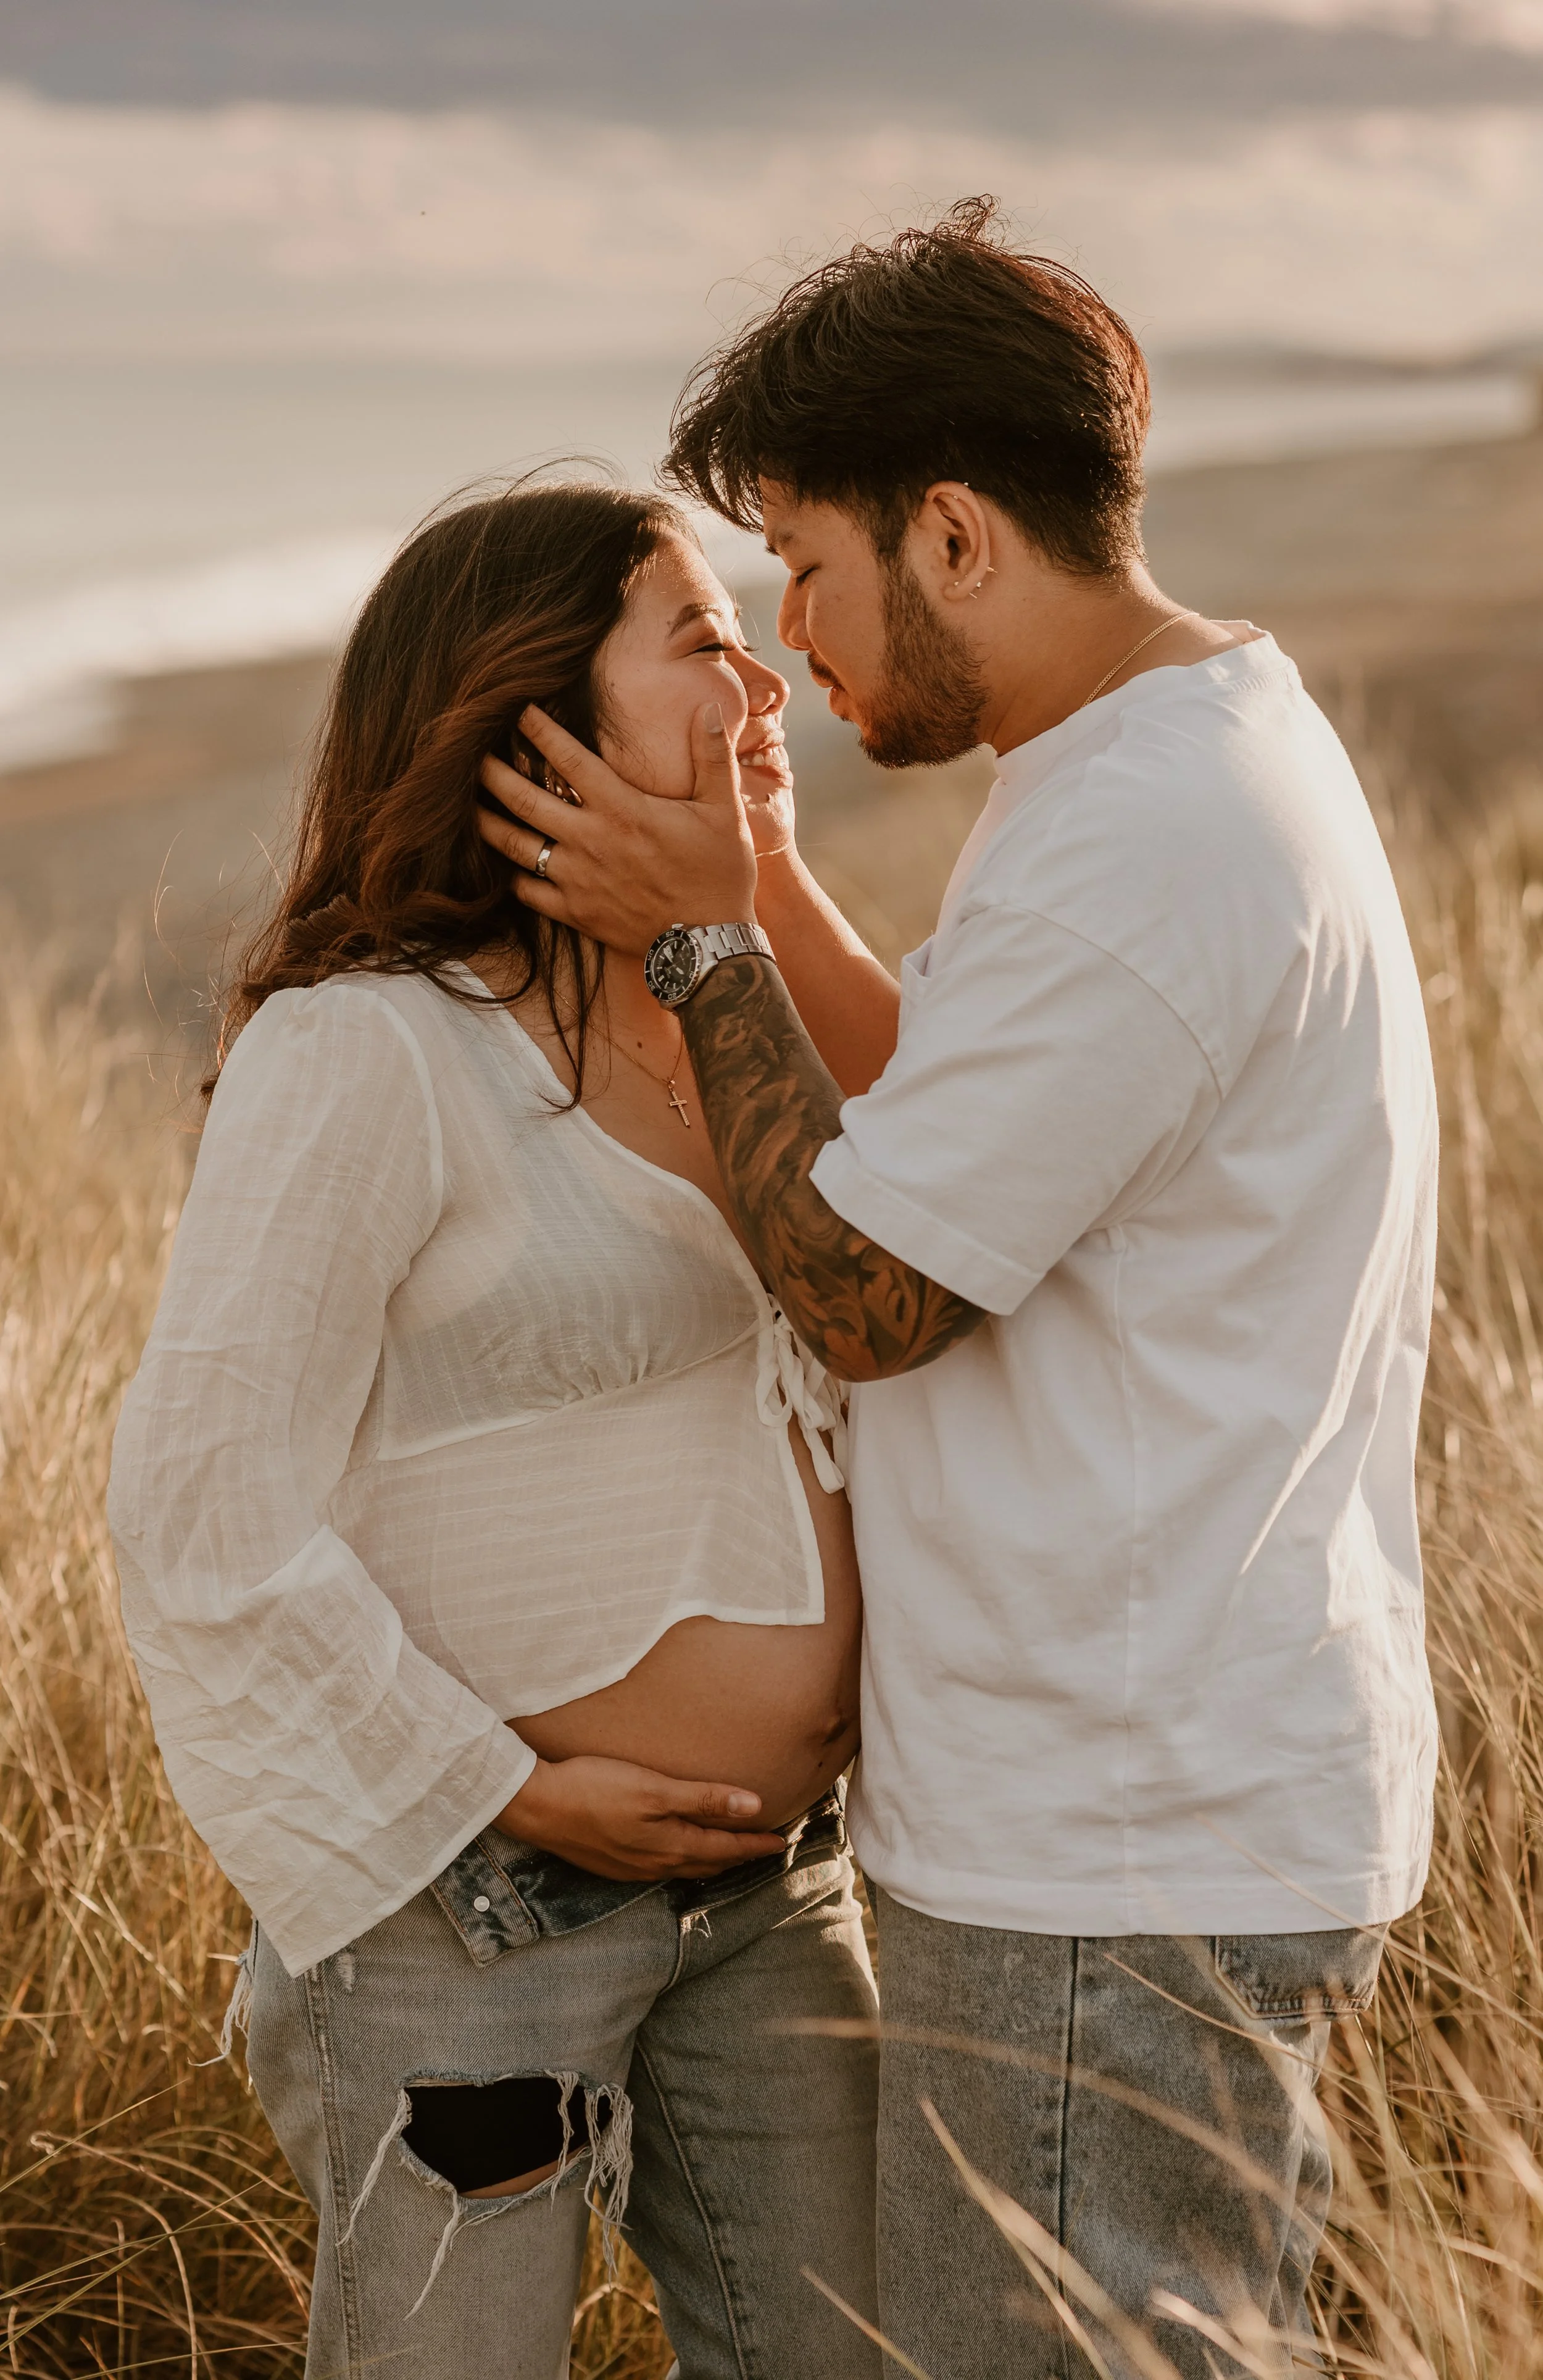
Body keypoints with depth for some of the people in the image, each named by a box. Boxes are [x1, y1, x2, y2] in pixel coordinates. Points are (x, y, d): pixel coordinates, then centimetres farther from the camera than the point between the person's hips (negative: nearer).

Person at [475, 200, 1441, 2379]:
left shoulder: (1135, 846, -22)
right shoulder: (1230, 749, 12)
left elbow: (863, 1293, -16)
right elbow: (980, 1135, 17)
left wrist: (699, 944, -6)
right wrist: (762, 875, 11)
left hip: (1115, 1870, -10)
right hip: (1229, 1794, 10)